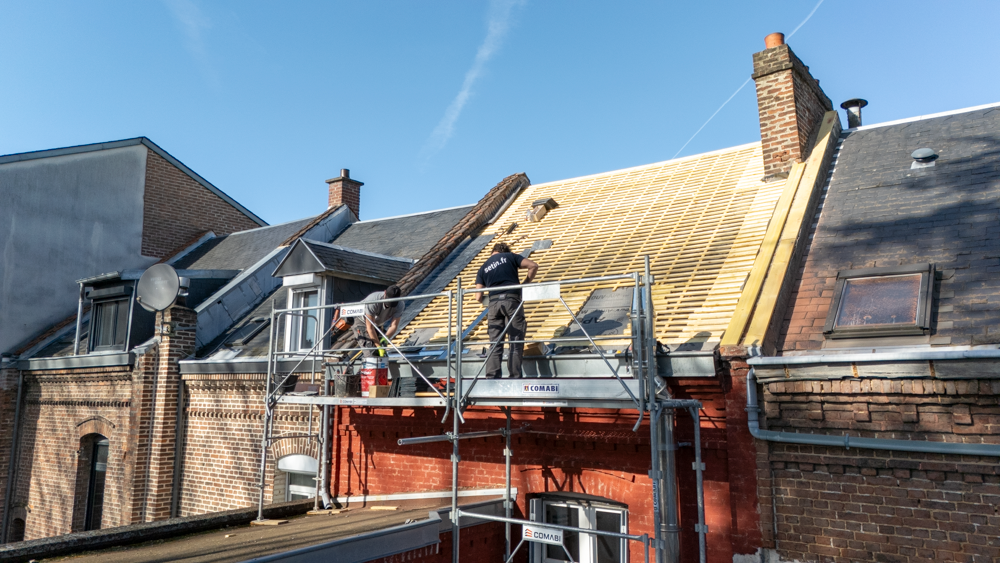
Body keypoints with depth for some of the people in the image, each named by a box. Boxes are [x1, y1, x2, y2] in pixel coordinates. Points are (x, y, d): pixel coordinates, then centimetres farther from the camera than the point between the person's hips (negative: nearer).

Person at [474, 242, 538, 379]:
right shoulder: (510, 257, 15)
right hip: (512, 300, -3)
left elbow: (478, 298, 10)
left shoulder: (483, 268, 20)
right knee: (516, 342, 0)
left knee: (495, 344, 6)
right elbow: (533, 266, 2)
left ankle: (491, 377, -1)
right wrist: (525, 283, 13)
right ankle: (515, 377, -4)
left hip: (493, 303, 3)